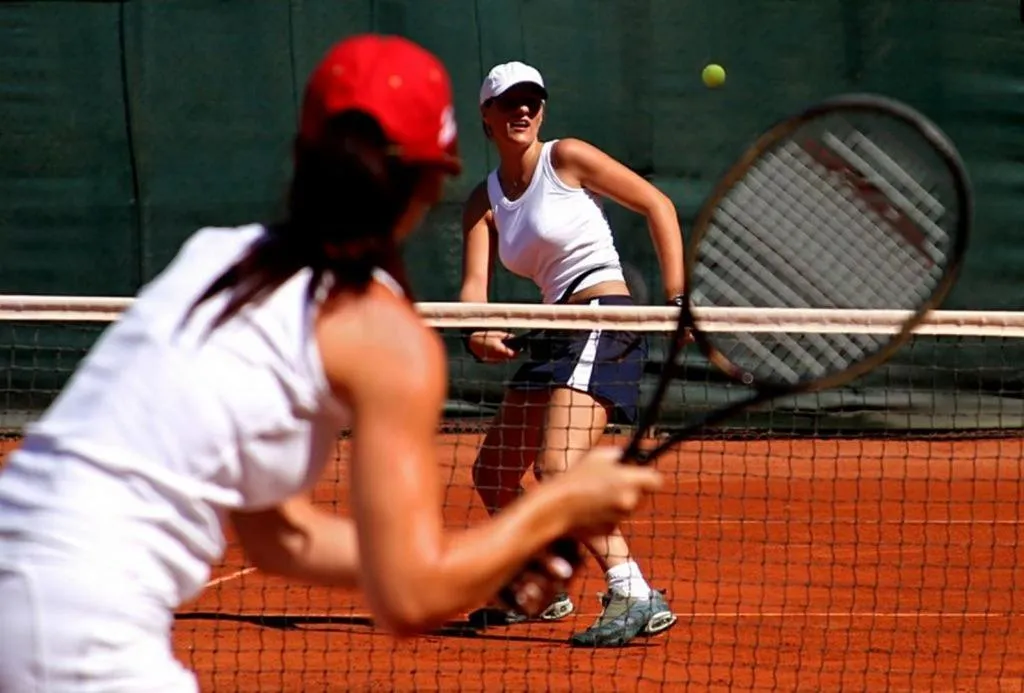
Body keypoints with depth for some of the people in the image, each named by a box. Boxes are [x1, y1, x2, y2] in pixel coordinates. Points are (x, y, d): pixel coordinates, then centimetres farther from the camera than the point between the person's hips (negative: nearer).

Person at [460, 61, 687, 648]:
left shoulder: (567, 158, -4)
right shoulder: (484, 201, 12)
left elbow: (658, 205, -1)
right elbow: (475, 283, 1)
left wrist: (678, 298, -9)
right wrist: (479, 334, -23)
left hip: (605, 323, -8)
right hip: (557, 335, 8)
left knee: (558, 468, -25)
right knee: (494, 474, 13)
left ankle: (636, 598, -32)